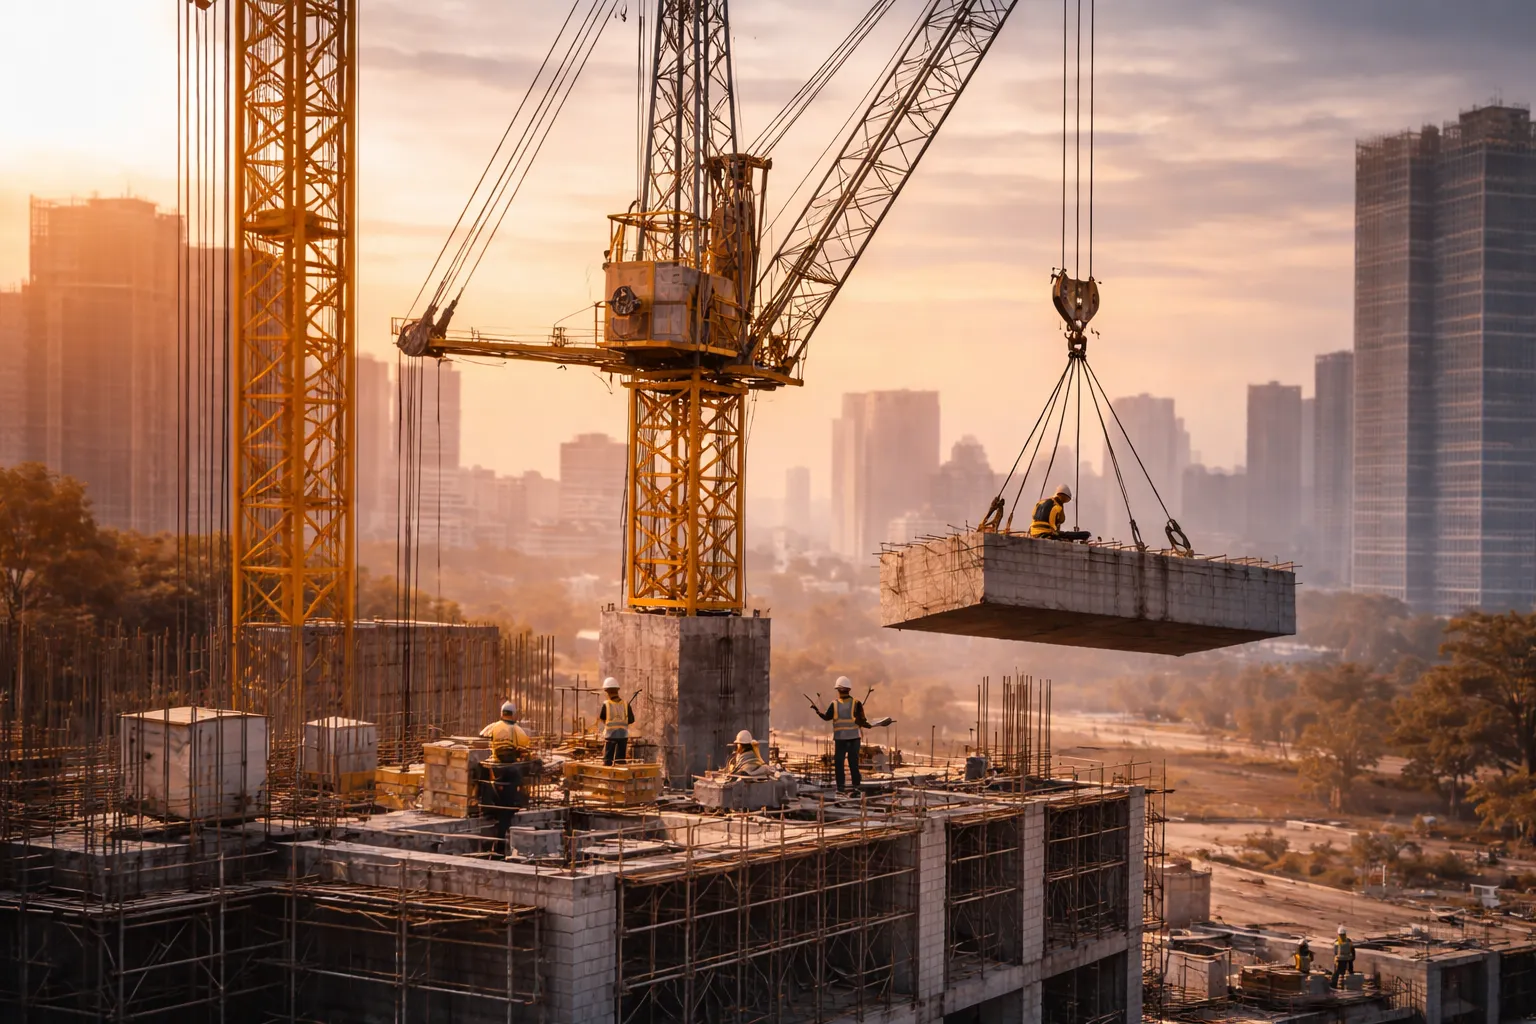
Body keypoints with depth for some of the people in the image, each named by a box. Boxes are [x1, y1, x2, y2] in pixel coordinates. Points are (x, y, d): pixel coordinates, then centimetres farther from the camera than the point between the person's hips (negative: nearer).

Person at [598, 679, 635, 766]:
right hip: (623, 735, 2)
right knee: (620, 759, 10)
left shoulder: (606, 704, -10)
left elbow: (601, 718, 2)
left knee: (607, 759, 5)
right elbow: (631, 720, 1)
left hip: (610, 735, -2)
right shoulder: (625, 704, -3)